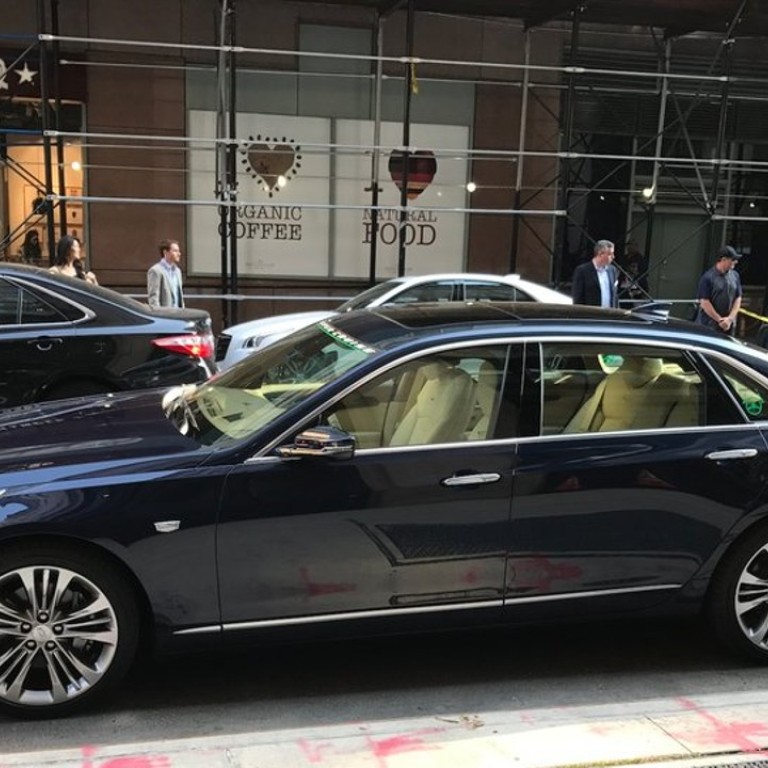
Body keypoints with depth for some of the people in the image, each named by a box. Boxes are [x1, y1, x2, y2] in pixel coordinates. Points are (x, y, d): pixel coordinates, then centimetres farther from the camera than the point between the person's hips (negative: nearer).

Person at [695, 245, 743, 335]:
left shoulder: (735, 276, 6)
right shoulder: (708, 277, -10)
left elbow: (738, 298, 8)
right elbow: (704, 302, -12)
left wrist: (730, 318, -5)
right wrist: (720, 320, -11)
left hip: (729, 326, 5)